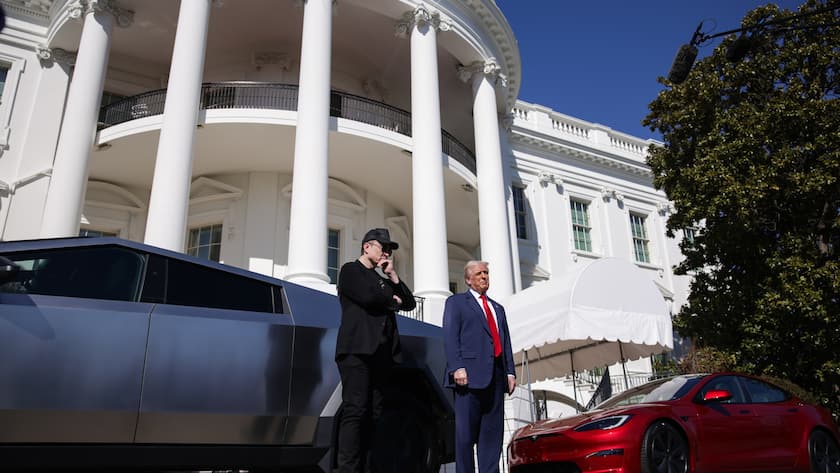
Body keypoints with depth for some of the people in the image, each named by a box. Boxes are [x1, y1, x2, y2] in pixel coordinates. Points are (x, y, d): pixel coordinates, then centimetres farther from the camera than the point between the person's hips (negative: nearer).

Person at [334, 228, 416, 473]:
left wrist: (393, 276, 9)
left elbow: (409, 303, 19)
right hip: (357, 349, -7)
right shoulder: (350, 270, 7)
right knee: (355, 410, -14)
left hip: (380, 351, 7)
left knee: (372, 414, 2)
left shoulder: (382, 278, 27)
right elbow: (367, 296, -12)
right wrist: (392, 300, 6)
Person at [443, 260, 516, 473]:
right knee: (466, 432, -5)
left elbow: (506, 342, 21)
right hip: (471, 374, -6)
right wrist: (457, 367, -15)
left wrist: (510, 371, 8)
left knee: (493, 432, 4)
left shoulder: (498, 308, 27)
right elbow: (450, 337, -2)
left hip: (496, 375, 6)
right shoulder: (456, 302, 9)